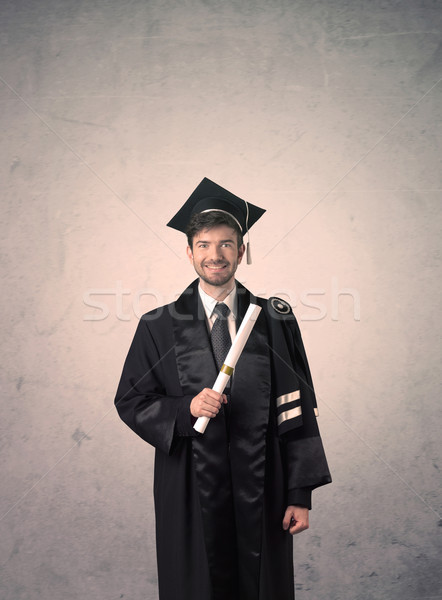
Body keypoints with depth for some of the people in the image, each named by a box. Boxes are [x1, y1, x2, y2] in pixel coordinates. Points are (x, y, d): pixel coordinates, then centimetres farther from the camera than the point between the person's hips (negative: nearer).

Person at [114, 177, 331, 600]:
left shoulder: (275, 320, 2)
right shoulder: (159, 327, 1)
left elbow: (297, 409, -1)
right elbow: (130, 401, 3)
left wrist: (301, 494, -5)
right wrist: (185, 409, -16)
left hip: (261, 492, 1)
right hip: (190, 493, 0)